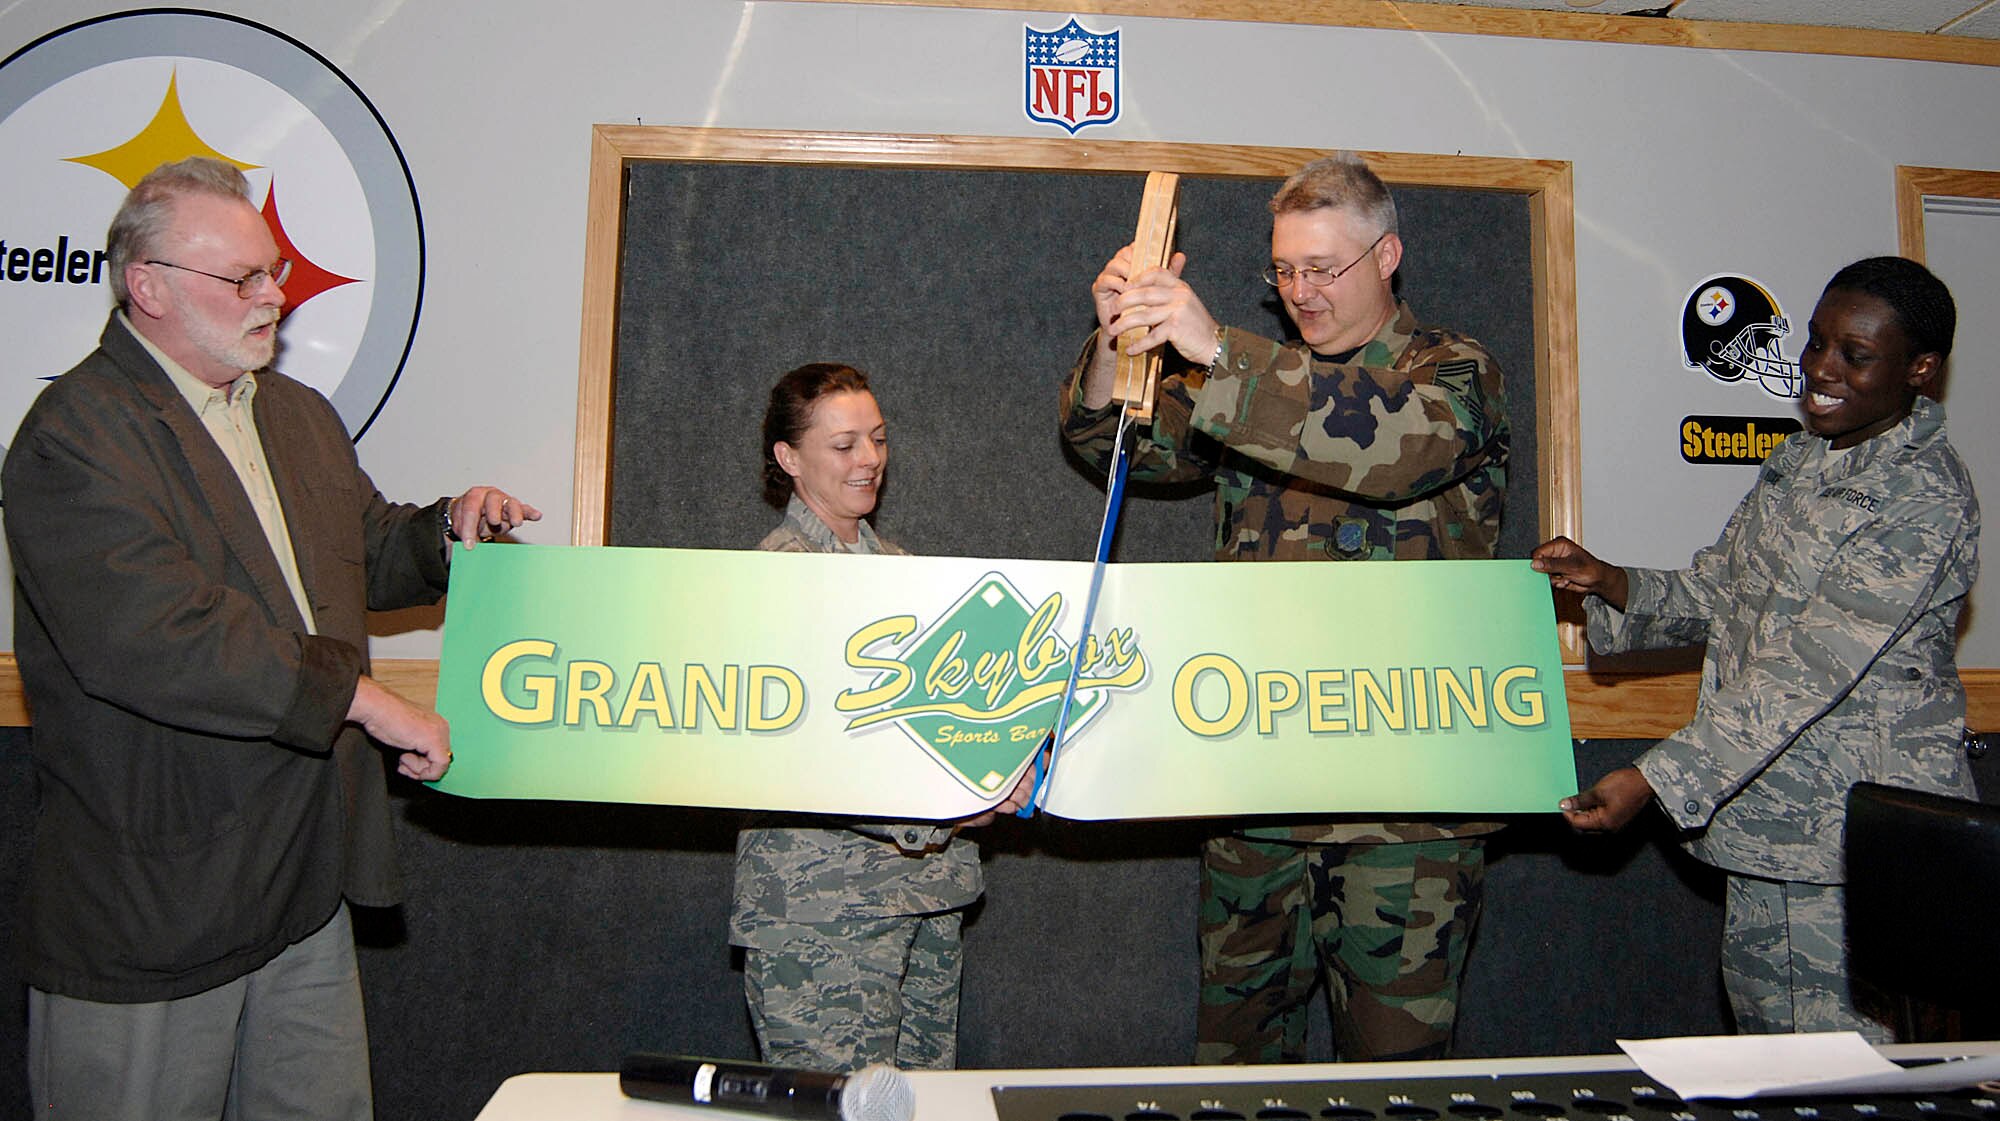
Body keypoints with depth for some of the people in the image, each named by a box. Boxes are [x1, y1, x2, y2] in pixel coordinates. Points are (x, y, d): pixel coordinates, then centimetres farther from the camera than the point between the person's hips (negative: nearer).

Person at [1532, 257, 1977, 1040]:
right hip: (1761, 823, 8)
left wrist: (1655, 780, -28)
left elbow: (1807, 673, -24)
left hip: (1864, 846, -7)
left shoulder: (1926, 499, -17)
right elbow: (1715, 593, 13)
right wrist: (1610, 584, -7)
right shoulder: (1801, 457, 9)